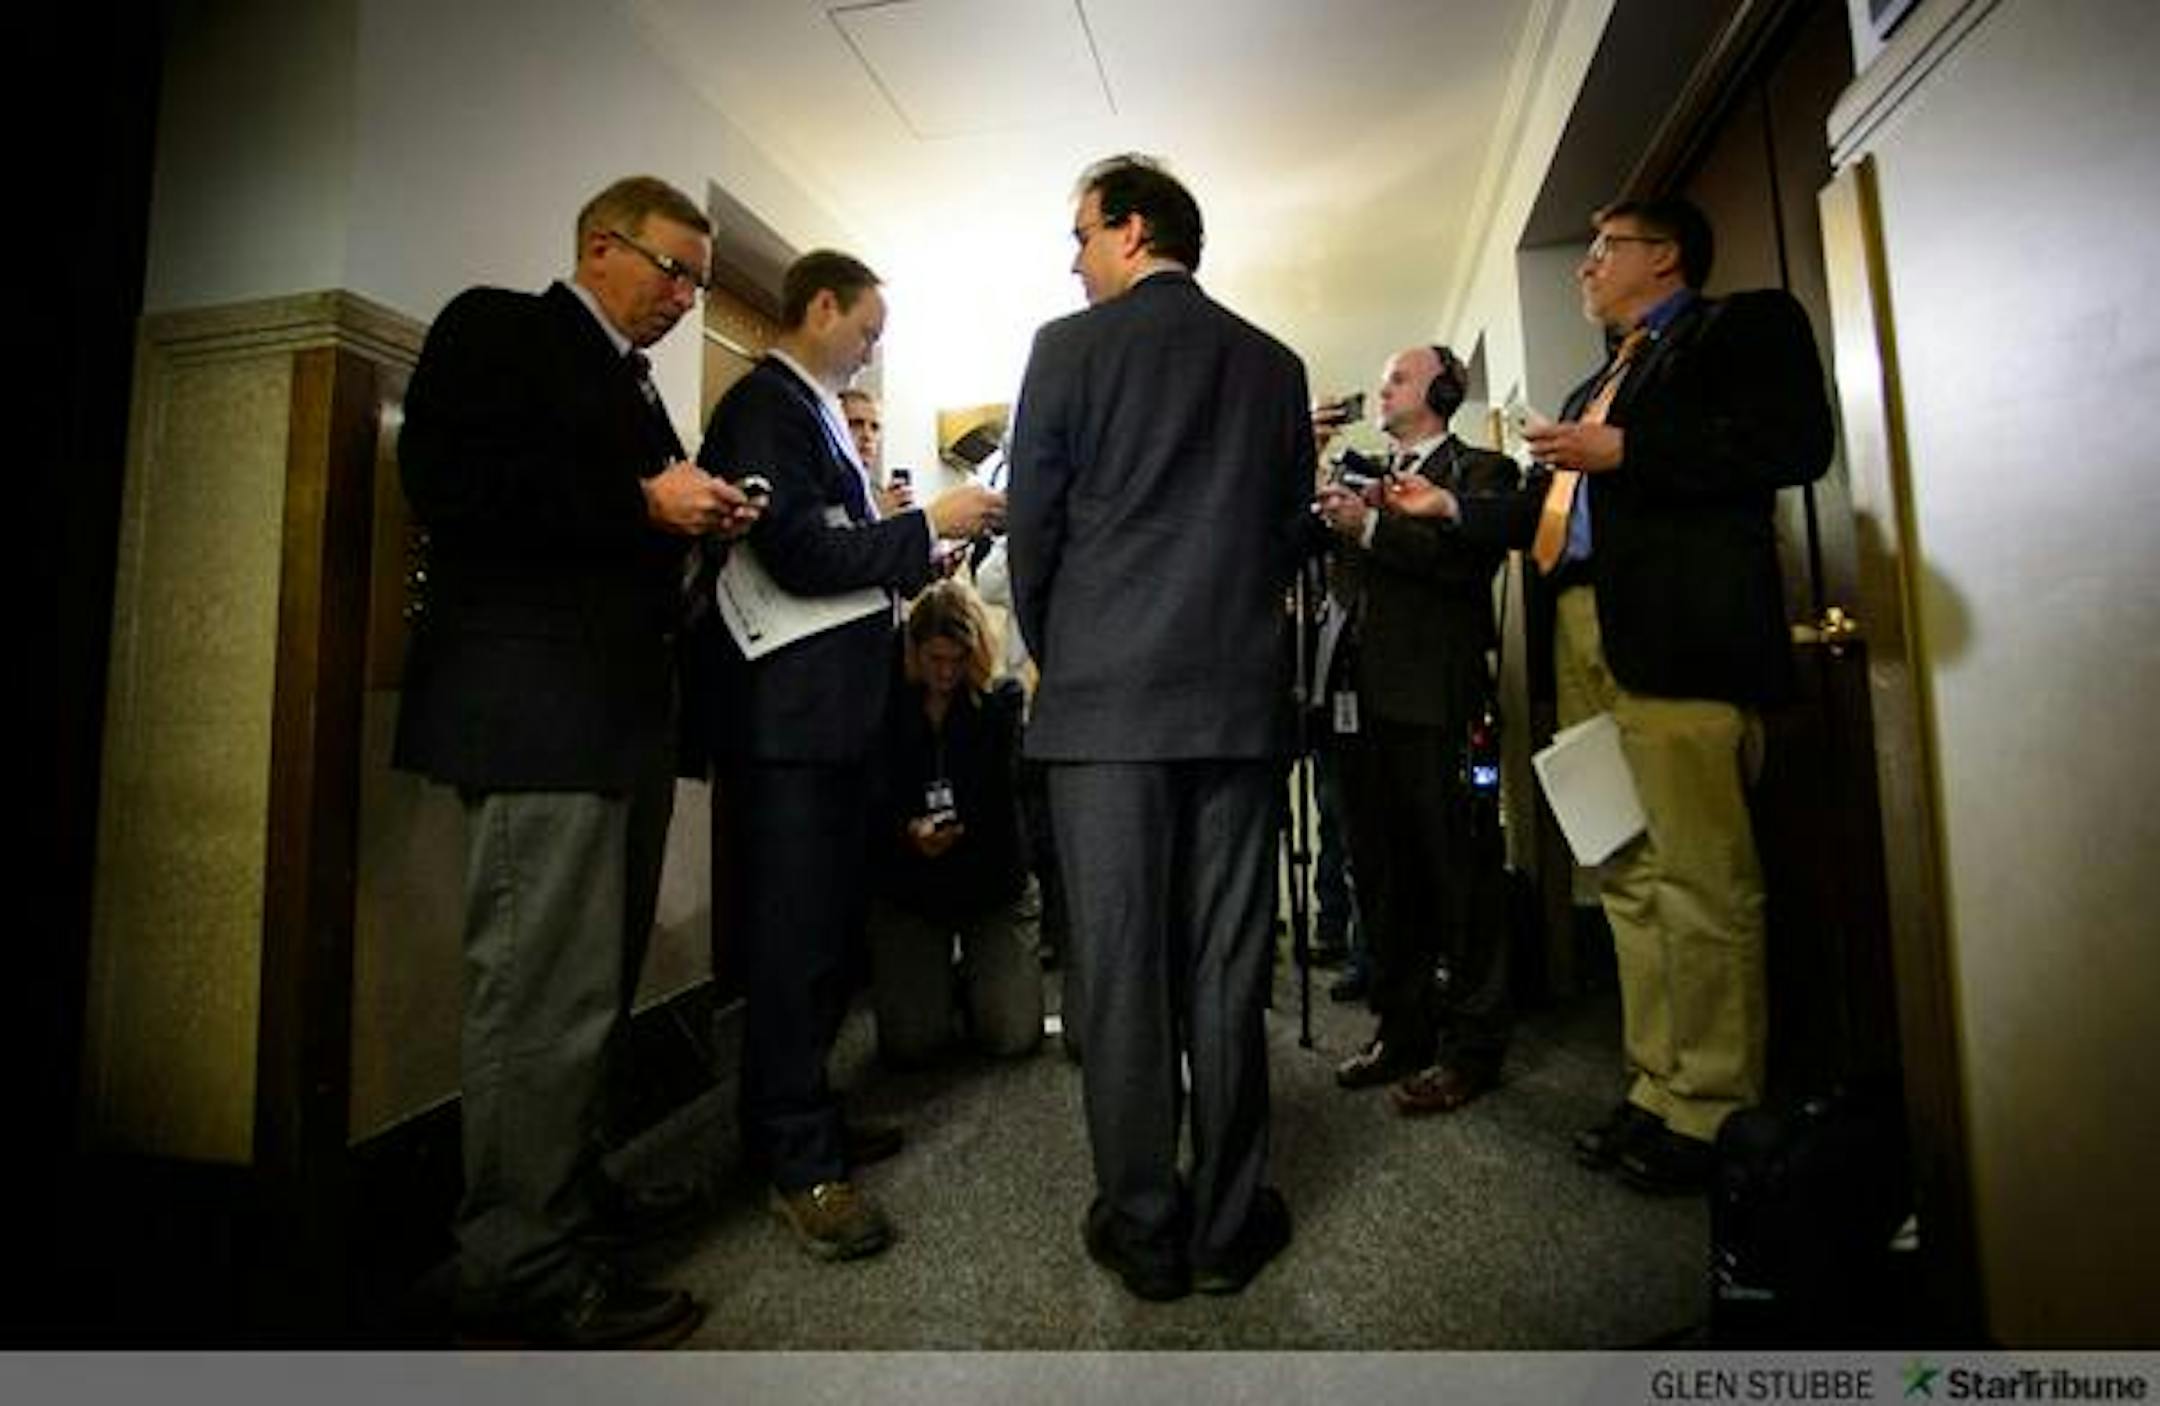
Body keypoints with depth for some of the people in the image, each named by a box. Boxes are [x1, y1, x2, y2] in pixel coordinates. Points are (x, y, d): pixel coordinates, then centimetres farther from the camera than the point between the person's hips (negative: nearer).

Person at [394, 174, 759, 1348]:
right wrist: (643, 502, -13)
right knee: (546, 993, -5)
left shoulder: (625, 377, 26)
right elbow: (445, 482, -13)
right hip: (539, 711, -9)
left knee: (591, 984, 14)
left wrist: (696, 519, 8)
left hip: (623, 712, 9)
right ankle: (526, 1271, 9)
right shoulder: (497, 327, 3)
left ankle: (564, 1196, 30)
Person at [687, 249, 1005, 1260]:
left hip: (829, 713, 10)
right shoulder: (764, 406, -9)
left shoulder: (811, 411, 21)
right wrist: (930, 523, -13)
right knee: (794, 938, -3)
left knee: (821, 931, 15)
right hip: (787, 716, -10)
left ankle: (797, 1124, 28)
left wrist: (920, 554, 12)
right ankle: (801, 1167, 9)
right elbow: (800, 555, -20)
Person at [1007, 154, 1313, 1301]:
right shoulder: (1274, 363, 14)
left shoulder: (1070, 345, 2)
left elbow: (1033, 520, 0)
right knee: (1227, 965, 7)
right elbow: (1291, 526, 14)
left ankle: (1142, 1229, 16)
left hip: (1104, 692, -3)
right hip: (1241, 692, 4)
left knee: (1118, 965, 4)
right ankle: (1229, 1226, 20)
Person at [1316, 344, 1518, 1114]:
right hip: (1364, 696, 7)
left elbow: (1471, 556, -13)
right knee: (1382, 874, 10)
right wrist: (1325, 513, 2)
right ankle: (1402, 1029, 23)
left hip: (1436, 696, -6)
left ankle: (1472, 1046, 12)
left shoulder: (1480, 469, 6)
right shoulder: (1365, 480, 25)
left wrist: (1372, 526, -14)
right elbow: (1339, 570, 16)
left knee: (1458, 871, 0)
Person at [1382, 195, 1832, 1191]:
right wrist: (1452, 507, 21)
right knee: (1629, 877, 8)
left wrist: (1624, 452, -10)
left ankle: (1710, 1111, 5)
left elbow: (1797, 441, -8)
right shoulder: (1594, 387, 30)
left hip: (1677, 632, -7)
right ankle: (1658, 1089, 16)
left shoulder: (1744, 325, 9)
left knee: (1700, 877, -6)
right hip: (1583, 637, 8)